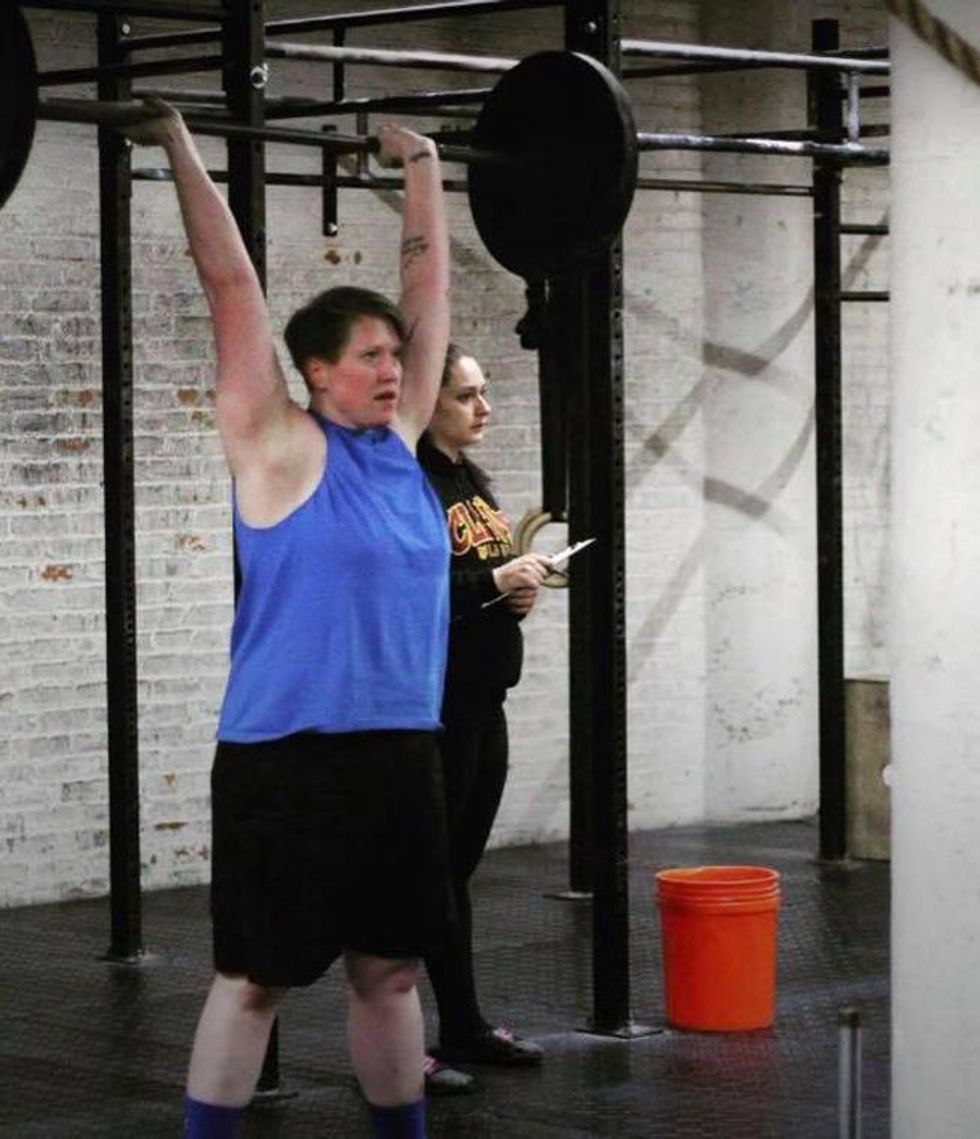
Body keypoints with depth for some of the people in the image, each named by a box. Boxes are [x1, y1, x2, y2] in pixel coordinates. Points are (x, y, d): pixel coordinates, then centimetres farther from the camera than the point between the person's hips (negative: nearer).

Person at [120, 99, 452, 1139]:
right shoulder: (280, 449, -6)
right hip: (286, 756, -6)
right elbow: (232, 287, -9)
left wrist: (423, 170, 21)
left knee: (389, 969, 13)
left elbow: (428, 290, 16)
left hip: (400, 751, 6)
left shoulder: (399, 440, 9)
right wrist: (183, 154, -7)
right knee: (253, 978, 0)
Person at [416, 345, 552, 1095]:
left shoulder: (471, 480, 16)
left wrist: (518, 590, 4)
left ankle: (464, 1026, 22)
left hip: (482, 702, 9)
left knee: (458, 870, 15)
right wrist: (493, 582, -20)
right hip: (429, 703, -9)